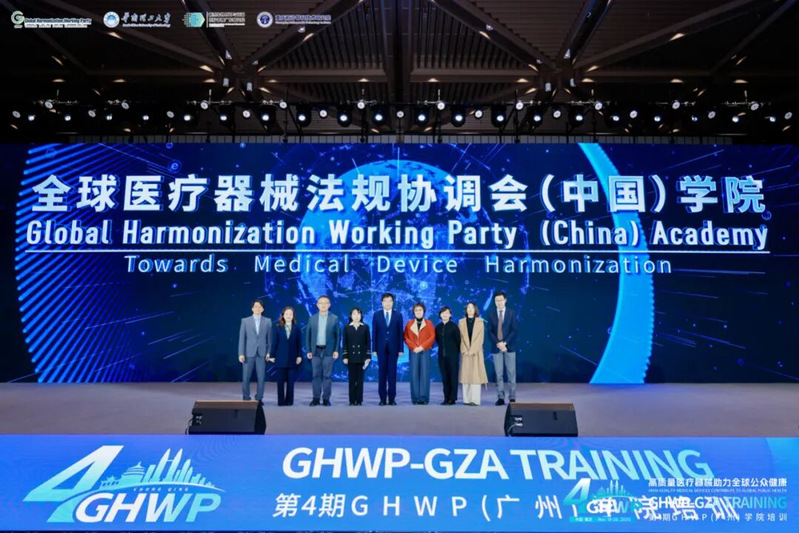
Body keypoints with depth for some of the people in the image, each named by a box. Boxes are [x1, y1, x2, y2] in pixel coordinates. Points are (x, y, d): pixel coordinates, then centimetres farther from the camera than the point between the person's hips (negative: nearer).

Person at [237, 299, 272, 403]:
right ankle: (246, 398, 17)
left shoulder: (267, 321, 5)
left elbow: (269, 338, 6)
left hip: (262, 353, 1)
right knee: (246, 378, 2)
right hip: (249, 353, 0)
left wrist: (269, 352, 0)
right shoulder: (245, 321, 3)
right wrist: (241, 354, -5)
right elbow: (241, 338, 1)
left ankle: (259, 398, 11)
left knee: (261, 377, 0)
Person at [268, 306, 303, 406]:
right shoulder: (278, 327, 5)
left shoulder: (296, 328, 6)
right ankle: (281, 401, 8)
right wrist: (272, 355, -1)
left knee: (291, 380, 3)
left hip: (292, 358, 0)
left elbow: (299, 343, 5)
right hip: (281, 358, 0)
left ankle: (289, 400, 11)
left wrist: (299, 356, -3)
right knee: (281, 380, 1)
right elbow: (274, 342, 3)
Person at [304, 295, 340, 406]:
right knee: (316, 375, 5)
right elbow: (308, 335, 7)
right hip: (315, 350, 2)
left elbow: (338, 335, 2)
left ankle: (326, 399, 8)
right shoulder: (312, 319, 7)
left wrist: (336, 350, -5)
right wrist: (308, 350, 1)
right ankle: (316, 398, 12)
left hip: (328, 351, -2)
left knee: (327, 375, 1)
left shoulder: (334, 318, 2)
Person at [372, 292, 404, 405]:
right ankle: (383, 398, 9)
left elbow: (400, 333, 2)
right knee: (382, 373, 3)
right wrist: (374, 349, -3)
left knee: (392, 373, 2)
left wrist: (400, 349, -2)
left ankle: (392, 398, 7)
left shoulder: (398, 315, 4)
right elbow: (374, 333, 3)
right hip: (381, 348, 0)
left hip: (393, 348, 0)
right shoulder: (376, 315, 4)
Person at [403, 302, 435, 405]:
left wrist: (422, 347, -10)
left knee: (425, 374, -5)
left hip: (425, 351, -1)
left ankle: (424, 398, -1)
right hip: (413, 352, 1)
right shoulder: (409, 323, 11)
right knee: (414, 375, -2)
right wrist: (413, 347, -9)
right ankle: (415, 398, 2)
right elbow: (406, 337, 5)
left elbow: (432, 337, 1)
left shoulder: (429, 323, 8)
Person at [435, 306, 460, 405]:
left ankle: (452, 399, 3)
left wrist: (456, 351, 1)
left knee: (453, 376, -1)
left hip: (452, 355, -4)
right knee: (444, 377, 6)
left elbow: (458, 340, -1)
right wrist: (442, 348, 10)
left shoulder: (454, 326, -4)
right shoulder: (438, 327, 7)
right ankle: (446, 398, 11)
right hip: (442, 355, 4)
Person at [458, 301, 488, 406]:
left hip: (476, 353, -2)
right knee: (466, 375, 0)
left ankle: (475, 400, -6)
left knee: (476, 375, -6)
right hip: (465, 353, 2)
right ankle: (467, 399, 3)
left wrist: (472, 350, -12)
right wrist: (465, 350, -9)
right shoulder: (461, 322, 9)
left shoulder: (480, 322, 4)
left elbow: (480, 338, -3)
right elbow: (460, 338, 4)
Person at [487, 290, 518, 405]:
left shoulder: (512, 313, 4)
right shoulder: (491, 315, 8)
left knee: (511, 373, 1)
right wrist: (498, 343, -14)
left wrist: (505, 343, -14)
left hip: (509, 347, -1)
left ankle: (512, 397, 6)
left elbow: (514, 330, -4)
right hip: (496, 348, 1)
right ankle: (500, 397, 6)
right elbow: (490, 332, 1)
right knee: (499, 374, 2)